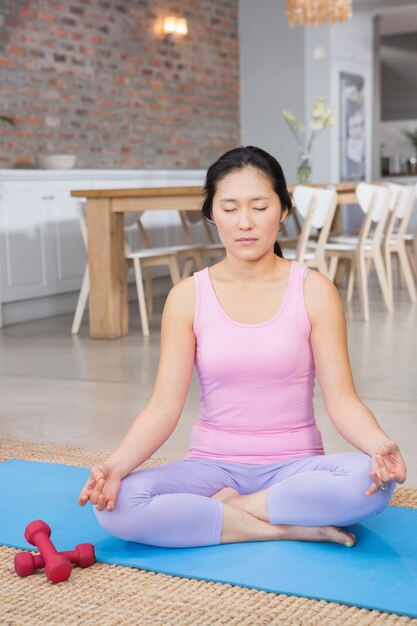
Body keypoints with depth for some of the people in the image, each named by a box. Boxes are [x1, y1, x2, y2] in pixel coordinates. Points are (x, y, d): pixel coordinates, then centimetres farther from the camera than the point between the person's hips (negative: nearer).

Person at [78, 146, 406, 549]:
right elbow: (164, 406, -6)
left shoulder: (314, 292, -3)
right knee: (117, 505, -27)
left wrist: (380, 445, -30)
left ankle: (227, 507, -14)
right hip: (213, 466, 1)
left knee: (370, 479, -33)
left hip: (293, 466, 0)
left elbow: (340, 399, -8)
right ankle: (288, 527, -19)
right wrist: (114, 466, -24)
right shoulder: (188, 297, -1)